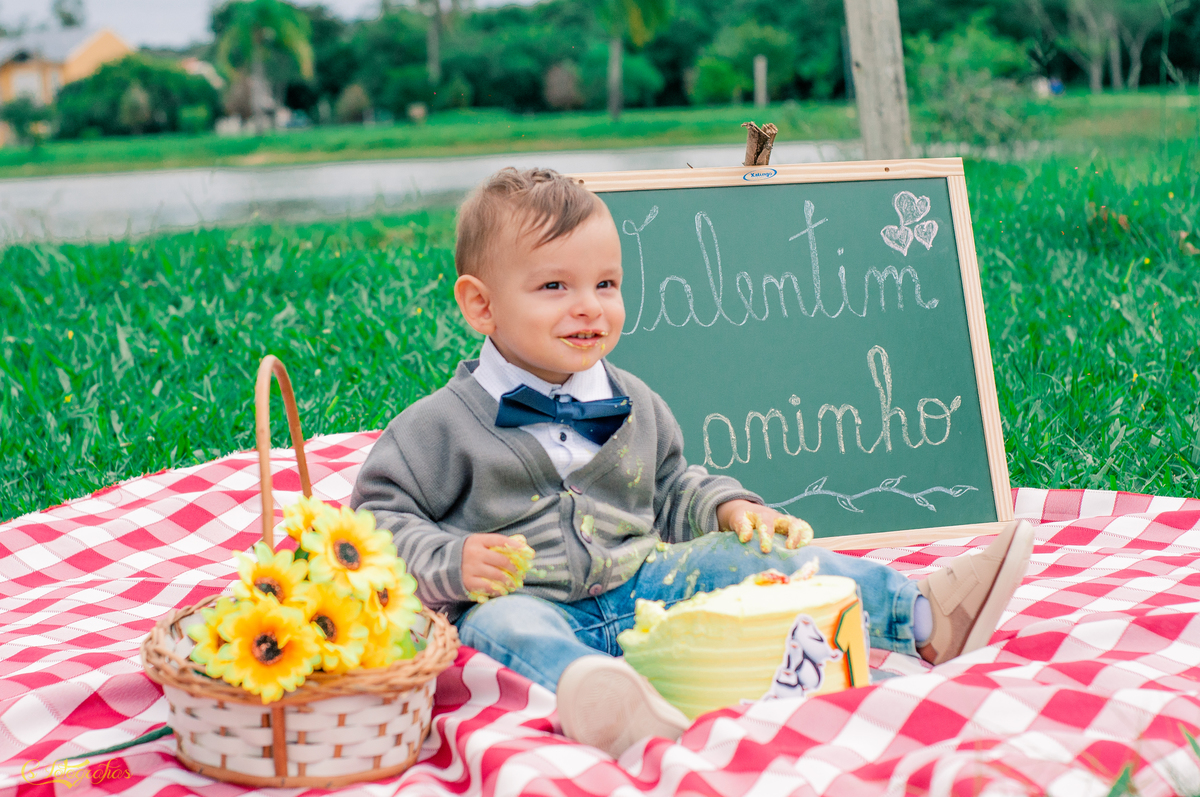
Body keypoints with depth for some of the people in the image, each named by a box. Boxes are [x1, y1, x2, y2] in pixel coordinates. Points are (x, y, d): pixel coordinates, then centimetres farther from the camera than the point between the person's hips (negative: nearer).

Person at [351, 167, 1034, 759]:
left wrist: (725, 508, 8)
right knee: (499, 623, -39)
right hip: (528, 599, -5)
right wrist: (450, 564, -18)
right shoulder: (443, 426, -4)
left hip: (642, 582, 5)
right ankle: (588, 692, -75)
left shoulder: (633, 405, 13)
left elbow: (671, 487, 27)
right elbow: (380, 516, -3)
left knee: (753, 554, -12)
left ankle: (923, 614, -15)